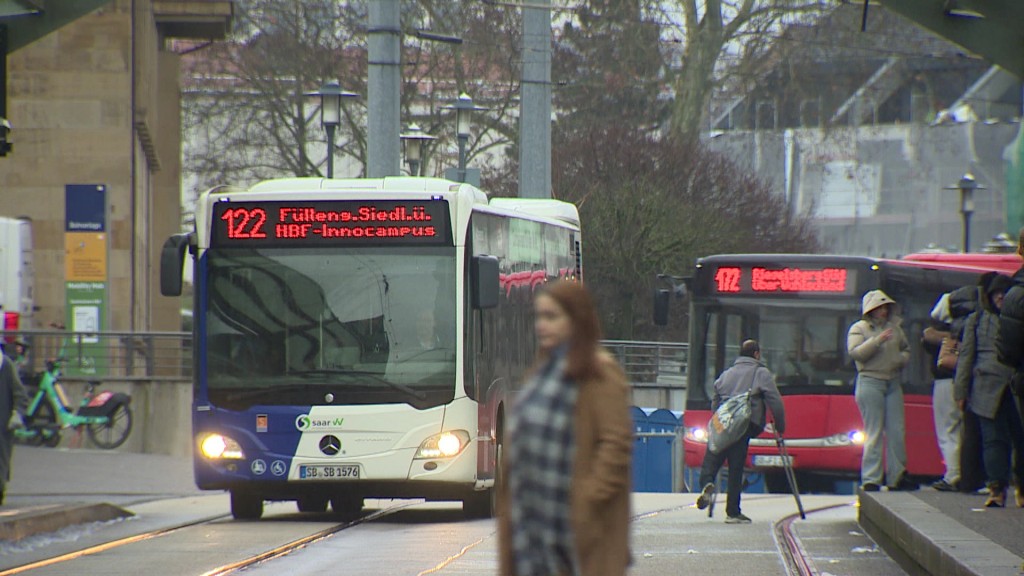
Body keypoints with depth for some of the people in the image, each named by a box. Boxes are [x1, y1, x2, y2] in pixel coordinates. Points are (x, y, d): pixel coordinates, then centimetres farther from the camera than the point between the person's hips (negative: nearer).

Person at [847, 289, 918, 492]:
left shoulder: (894, 327, 14)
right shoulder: (859, 328, 0)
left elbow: (906, 349, 25)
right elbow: (855, 352, -14)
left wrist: (902, 358, 3)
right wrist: (878, 340, -21)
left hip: (893, 383, 5)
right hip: (870, 382, -5)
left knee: (897, 431, 5)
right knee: (874, 433, -7)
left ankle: (897, 477, 12)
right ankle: (870, 480, -6)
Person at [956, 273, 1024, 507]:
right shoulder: (978, 319, 13)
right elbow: (966, 354, 12)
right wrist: (961, 390, 6)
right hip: (988, 388, 0)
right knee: (994, 438, -6)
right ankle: (997, 488, -6)